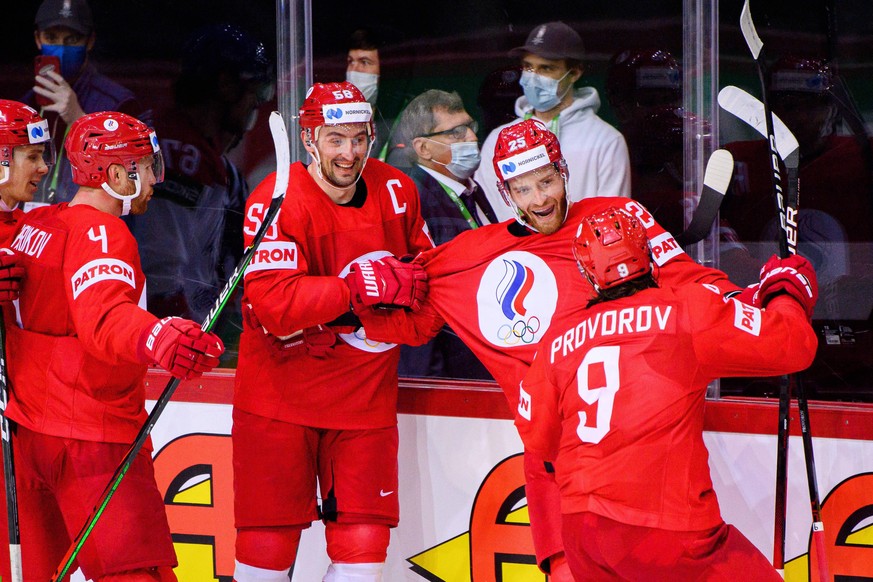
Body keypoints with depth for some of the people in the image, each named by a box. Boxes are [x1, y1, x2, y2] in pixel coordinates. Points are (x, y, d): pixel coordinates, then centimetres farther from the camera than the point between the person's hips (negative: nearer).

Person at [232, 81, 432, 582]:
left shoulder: (396, 192, 2)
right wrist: (366, 286, -30)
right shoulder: (277, 202, -16)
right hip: (279, 395, -4)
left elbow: (425, 269, 18)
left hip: (363, 396, 4)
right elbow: (276, 306, -26)